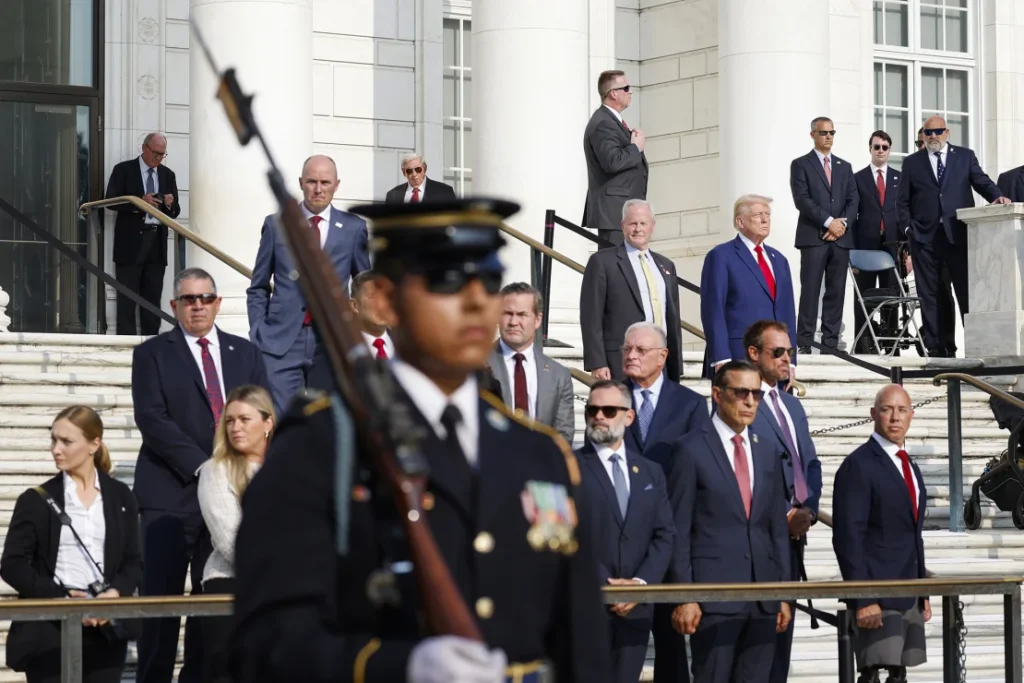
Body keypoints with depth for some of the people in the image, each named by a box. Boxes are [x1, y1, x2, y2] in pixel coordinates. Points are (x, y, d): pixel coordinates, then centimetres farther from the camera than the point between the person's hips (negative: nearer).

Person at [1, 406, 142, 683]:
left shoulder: (120, 497, 10)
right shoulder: (36, 501, 2)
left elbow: (133, 562, 10)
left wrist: (115, 593, -12)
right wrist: (63, 600, -15)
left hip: (105, 630, 2)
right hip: (49, 629, -2)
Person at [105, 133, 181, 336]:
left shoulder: (167, 175, 14)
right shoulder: (123, 170, 1)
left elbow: (175, 212, 15)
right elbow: (111, 201, -8)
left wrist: (170, 204, -9)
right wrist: (140, 201, -19)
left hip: (157, 243, 4)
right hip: (131, 241, -4)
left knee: (153, 297, 5)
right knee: (127, 296, -3)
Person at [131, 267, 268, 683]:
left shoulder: (245, 354, 16)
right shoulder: (152, 354, 5)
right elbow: (152, 420, -6)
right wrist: (202, 466, -14)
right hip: (171, 495, -3)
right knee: (162, 598, -6)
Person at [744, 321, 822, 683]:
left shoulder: (792, 405, 20)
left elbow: (811, 464, 21)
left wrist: (808, 509, 3)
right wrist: (784, 515, -14)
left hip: (793, 532, 9)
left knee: (783, 623, 11)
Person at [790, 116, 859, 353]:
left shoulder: (845, 167, 19)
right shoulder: (801, 164, 5)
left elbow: (853, 200, 12)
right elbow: (802, 199, -7)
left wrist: (842, 222, -7)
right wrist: (828, 222, -14)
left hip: (841, 237, 4)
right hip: (813, 236, -4)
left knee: (836, 292, 1)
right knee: (810, 291, -8)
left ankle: (830, 343, 2)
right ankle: (804, 343, -9)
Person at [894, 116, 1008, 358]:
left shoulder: (965, 156, 11)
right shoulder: (912, 163, 12)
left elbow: (982, 182, 2)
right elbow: (902, 200, 12)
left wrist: (997, 197, -17)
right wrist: (908, 227, 1)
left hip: (959, 235, -1)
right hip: (925, 237, 1)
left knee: (968, 291, -4)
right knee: (929, 295, 1)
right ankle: (936, 349, 3)